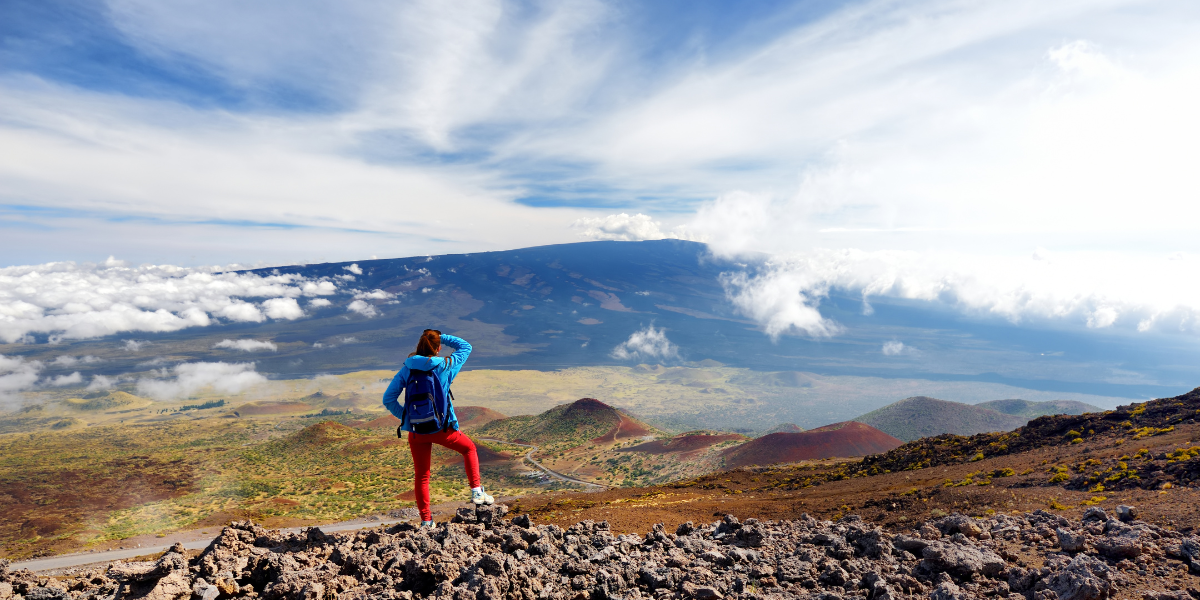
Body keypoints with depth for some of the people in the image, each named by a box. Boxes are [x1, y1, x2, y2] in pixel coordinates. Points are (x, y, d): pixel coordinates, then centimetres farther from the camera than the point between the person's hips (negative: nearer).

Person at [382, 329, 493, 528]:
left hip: (416, 430, 2)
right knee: (469, 448, 24)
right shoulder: (446, 366, -7)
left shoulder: (407, 370, -2)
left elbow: (388, 399, -4)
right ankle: (476, 490, 17)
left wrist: (405, 417, 6)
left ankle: (426, 520, 23)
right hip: (442, 428, -2)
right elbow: (465, 346, 10)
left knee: (421, 475, 17)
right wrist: (441, 337, 8)